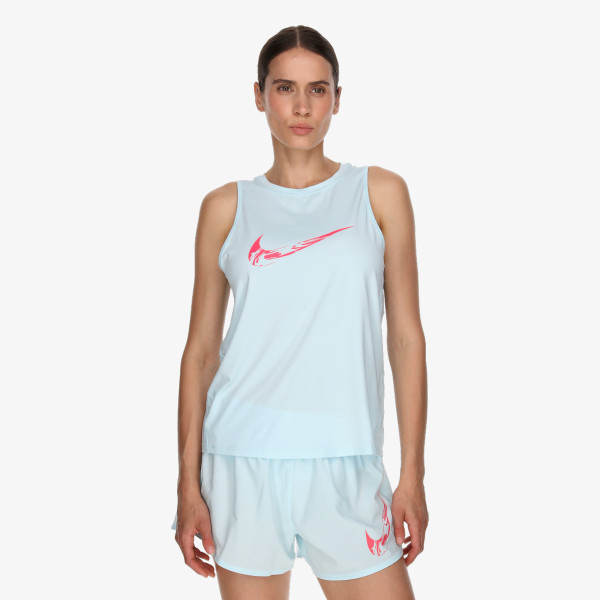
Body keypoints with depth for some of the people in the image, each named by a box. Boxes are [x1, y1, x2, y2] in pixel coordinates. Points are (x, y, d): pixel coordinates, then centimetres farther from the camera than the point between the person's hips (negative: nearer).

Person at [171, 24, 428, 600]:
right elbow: (200, 350, 6)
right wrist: (188, 486, 2)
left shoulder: (380, 193, 5)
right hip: (242, 459, 0)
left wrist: (413, 475, -1)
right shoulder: (227, 206, 6)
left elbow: (407, 337, 3)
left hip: (346, 463, 0)